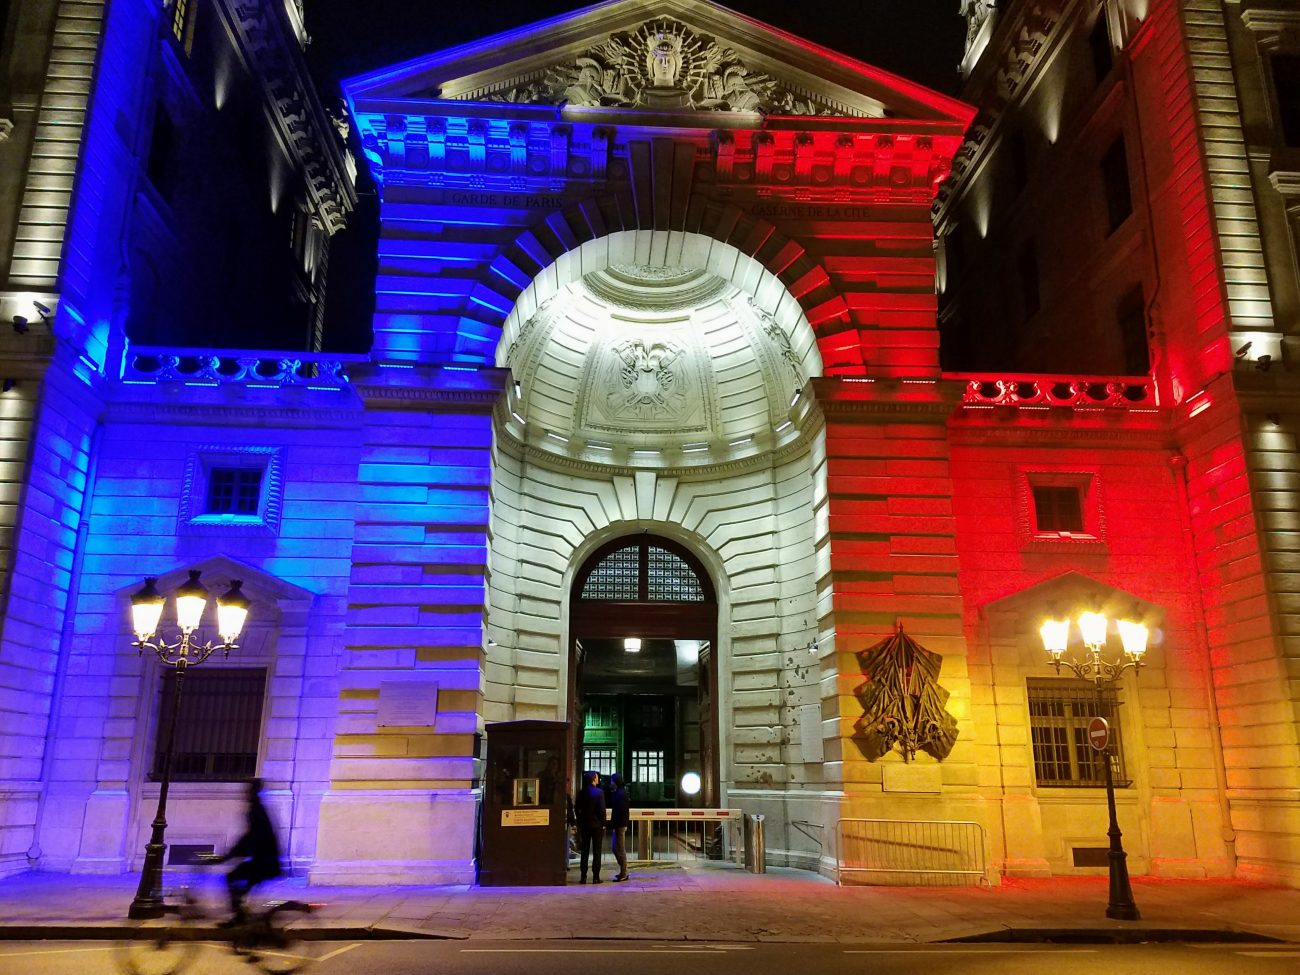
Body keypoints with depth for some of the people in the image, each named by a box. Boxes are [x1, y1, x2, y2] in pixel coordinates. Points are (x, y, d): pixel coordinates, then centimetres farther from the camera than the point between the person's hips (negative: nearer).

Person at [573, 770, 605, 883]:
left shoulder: (581, 793, 2)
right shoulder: (599, 792, -11)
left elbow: (576, 809, 6)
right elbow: (602, 810, -12)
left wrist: (580, 822, 14)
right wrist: (603, 824, -3)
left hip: (584, 824, 4)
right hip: (597, 825, -4)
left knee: (584, 851, 9)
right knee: (596, 851, 2)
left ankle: (583, 877, 8)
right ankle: (596, 877, 0)